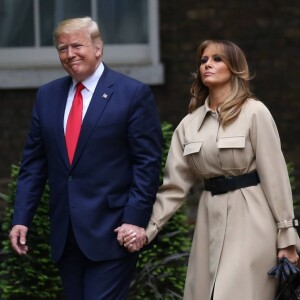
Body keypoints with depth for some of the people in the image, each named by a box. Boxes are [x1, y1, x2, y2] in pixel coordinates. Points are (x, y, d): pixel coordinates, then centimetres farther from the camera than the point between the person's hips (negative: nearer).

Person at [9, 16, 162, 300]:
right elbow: (33, 163, 12)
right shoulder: (47, 96, 12)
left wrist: (135, 219, -13)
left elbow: (147, 162, -6)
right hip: (65, 233, 5)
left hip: (111, 231, -5)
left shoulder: (133, 93, -4)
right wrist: (21, 218, 5)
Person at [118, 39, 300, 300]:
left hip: (251, 219, -5)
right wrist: (147, 228, -3)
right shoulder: (190, 124, 9)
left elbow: (275, 177, -6)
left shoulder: (254, 112, -5)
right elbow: (175, 185, 8)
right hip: (210, 222, 5)